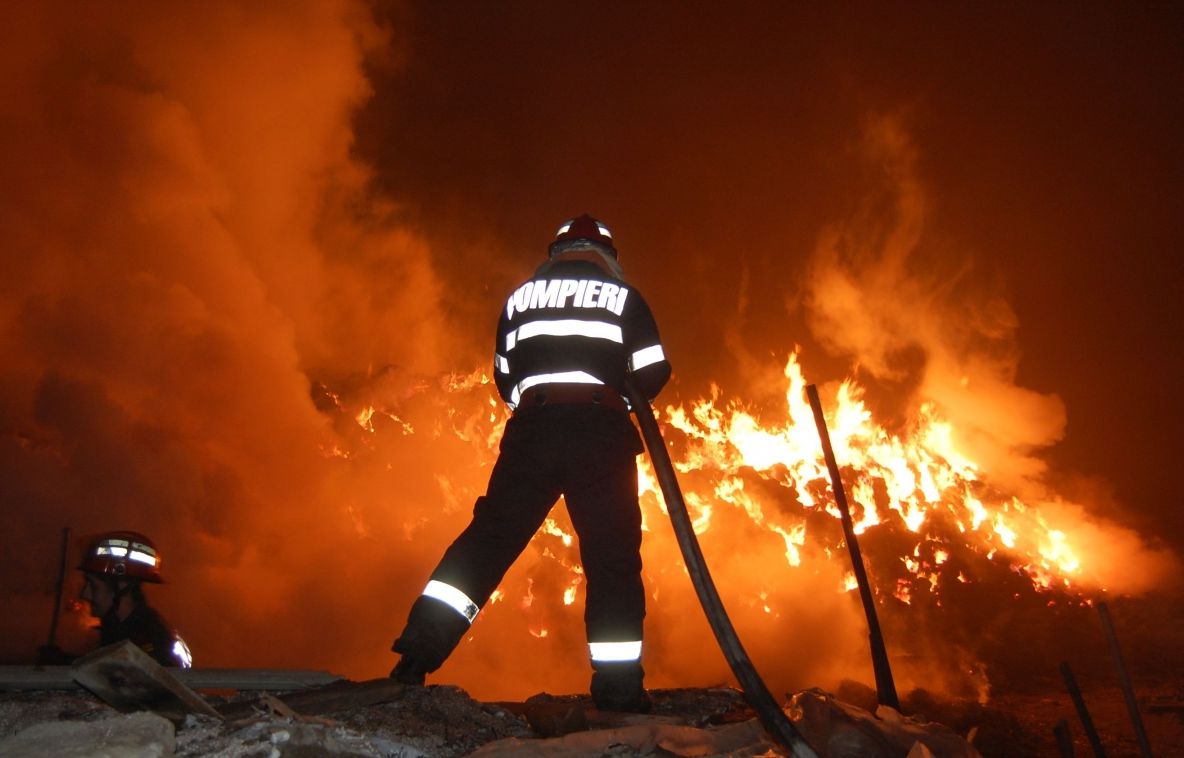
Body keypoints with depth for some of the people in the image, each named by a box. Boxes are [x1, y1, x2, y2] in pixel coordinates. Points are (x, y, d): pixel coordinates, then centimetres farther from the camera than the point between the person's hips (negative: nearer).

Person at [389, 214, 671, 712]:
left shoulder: (520, 297, 18)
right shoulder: (622, 296, 11)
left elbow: (504, 377, 19)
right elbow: (654, 373, 7)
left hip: (532, 428, 2)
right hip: (601, 432, -2)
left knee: (490, 535, 5)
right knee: (613, 557, 2)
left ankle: (423, 641, -6)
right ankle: (618, 688, 2)